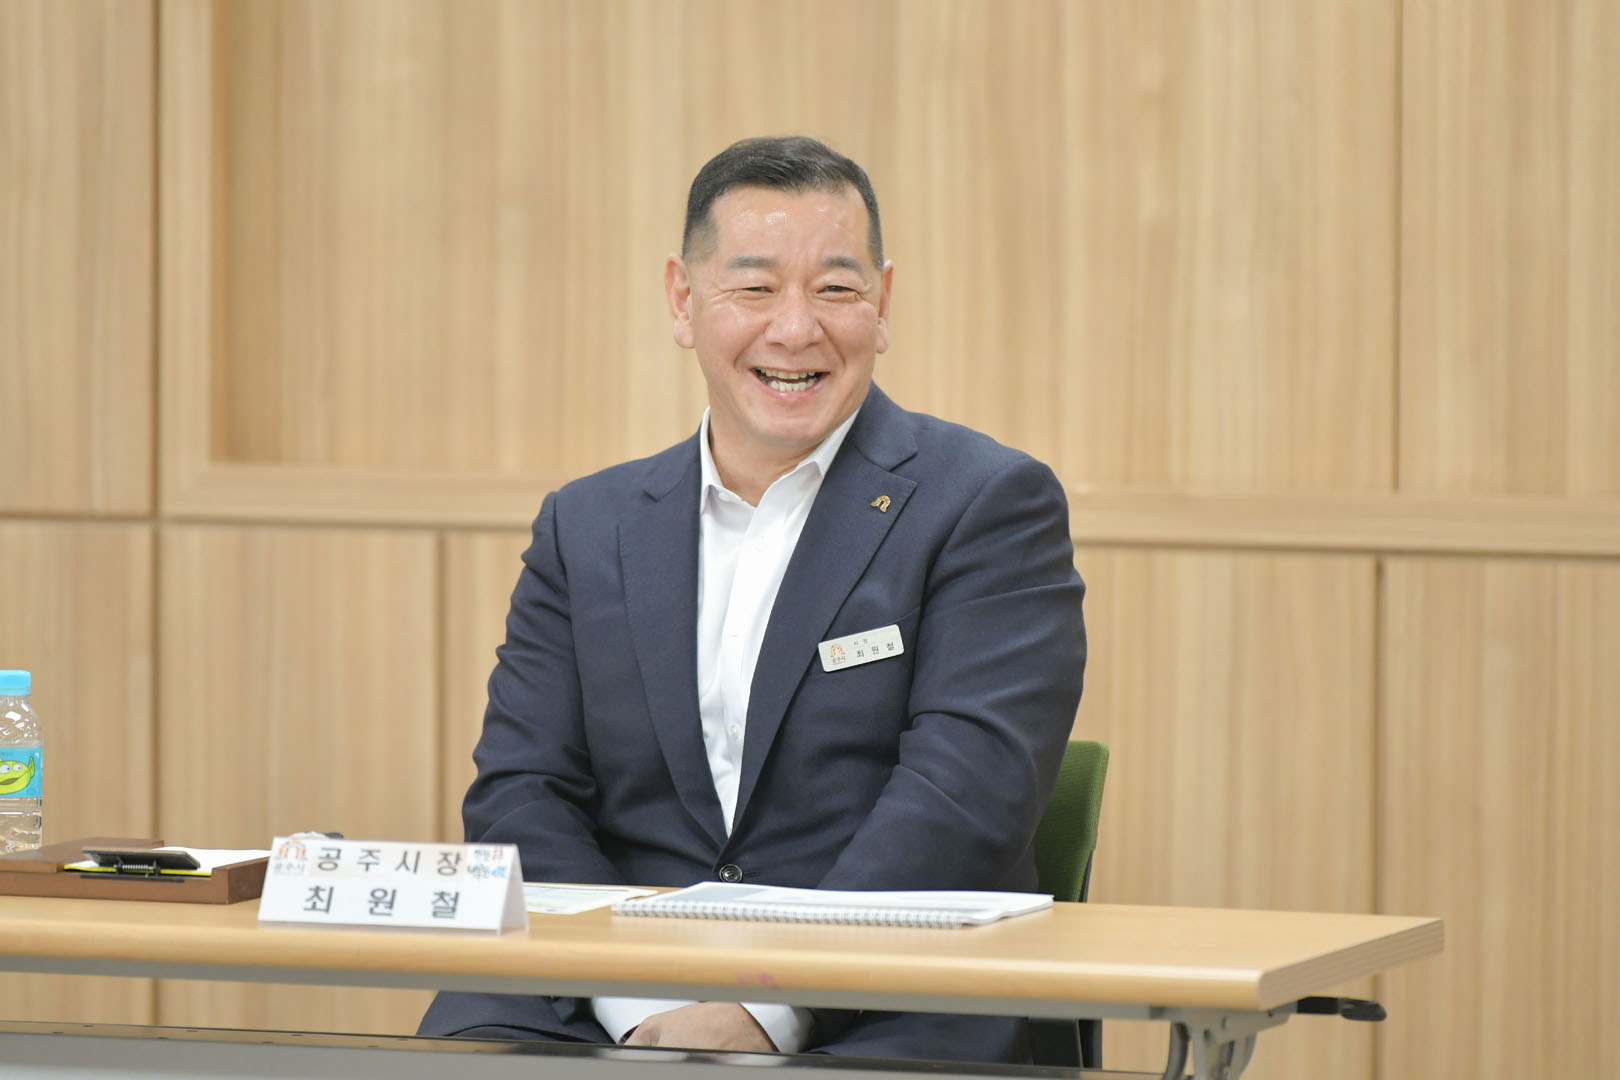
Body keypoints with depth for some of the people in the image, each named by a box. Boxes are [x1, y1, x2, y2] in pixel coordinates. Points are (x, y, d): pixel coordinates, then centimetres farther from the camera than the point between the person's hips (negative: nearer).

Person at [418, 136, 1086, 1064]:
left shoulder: (994, 506, 2)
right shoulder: (587, 527, 16)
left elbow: (965, 800, -10)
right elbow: (520, 796, 7)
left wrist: (764, 1008, -21)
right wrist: (646, 1006, -12)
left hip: (887, 1019, -3)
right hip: (608, 1013, 4)